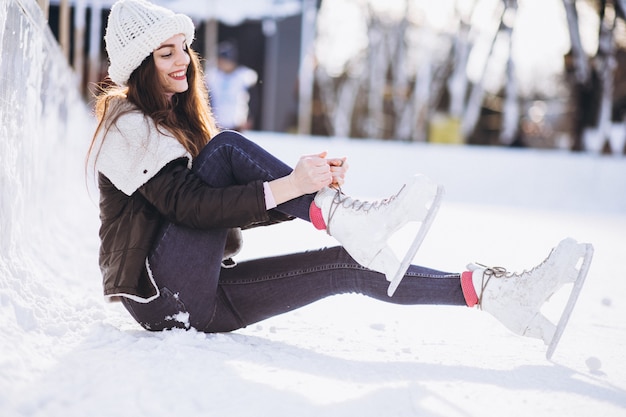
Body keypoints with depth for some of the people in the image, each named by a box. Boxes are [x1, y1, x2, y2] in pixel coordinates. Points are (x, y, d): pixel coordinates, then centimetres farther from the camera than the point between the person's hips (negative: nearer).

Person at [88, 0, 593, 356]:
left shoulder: (178, 119, 19)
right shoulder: (126, 124, -7)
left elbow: (238, 209, 11)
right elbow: (187, 204, -23)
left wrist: (308, 185, -6)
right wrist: (286, 187, -31)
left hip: (204, 295, 7)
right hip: (162, 293, -7)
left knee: (348, 265, -8)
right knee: (228, 147, -20)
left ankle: (489, 289, -12)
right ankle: (343, 216, -25)